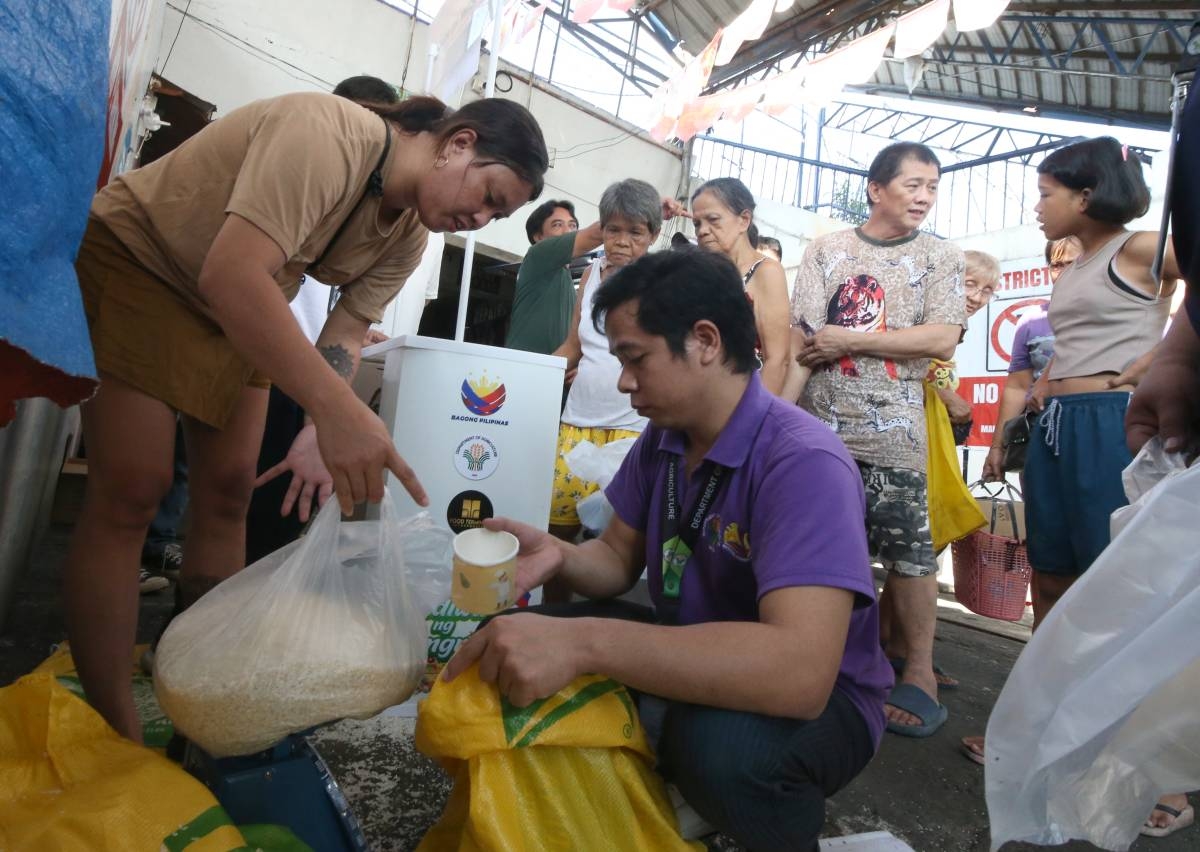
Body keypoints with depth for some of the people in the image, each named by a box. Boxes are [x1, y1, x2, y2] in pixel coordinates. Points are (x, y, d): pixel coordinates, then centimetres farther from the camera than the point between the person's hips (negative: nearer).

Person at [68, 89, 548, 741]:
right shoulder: (329, 133, -31)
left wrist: (321, 431, -30)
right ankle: (115, 746, -3)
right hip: (134, 256, -7)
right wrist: (337, 410, -51)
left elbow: (345, 332, -11)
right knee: (130, 491, -13)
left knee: (227, 491, 2)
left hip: (237, 312, 7)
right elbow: (232, 274, -42)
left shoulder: (408, 237, -6)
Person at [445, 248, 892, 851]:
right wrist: (559, 556, -18)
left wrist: (584, 641, -46)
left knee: (719, 740, -39)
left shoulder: (803, 462, -28)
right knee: (517, 646, -6)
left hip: (821, 700, -6)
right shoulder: (660, 438, -3)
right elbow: (620, 558, 6)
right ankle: (669, 788, 10)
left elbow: (801, 671, -40)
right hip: (694, 656, 6)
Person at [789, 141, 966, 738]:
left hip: (891, 428, -1)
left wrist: (849, 340, -9)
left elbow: (942, 339, -7)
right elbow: (801, 344, 1)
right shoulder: (826, 249, 10)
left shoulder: (941, 257, 8)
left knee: (906, 546, -2)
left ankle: (917, 668, 15)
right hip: (817, 421, 2)